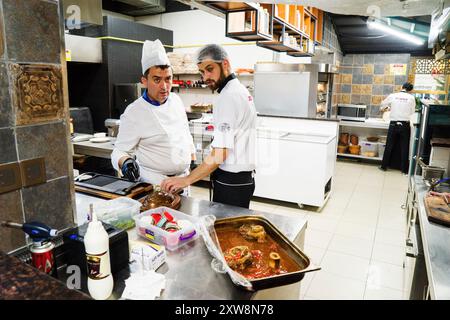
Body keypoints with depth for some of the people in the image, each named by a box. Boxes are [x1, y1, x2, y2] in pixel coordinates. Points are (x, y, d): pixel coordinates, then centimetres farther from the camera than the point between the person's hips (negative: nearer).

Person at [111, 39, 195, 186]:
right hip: (154, 184, -5)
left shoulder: (176, 100, 1)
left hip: (183, 178, 6)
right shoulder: (133, 113, -17)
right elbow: (119, 151, -14)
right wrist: (125, 162, -35)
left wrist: (192, 160, 14)